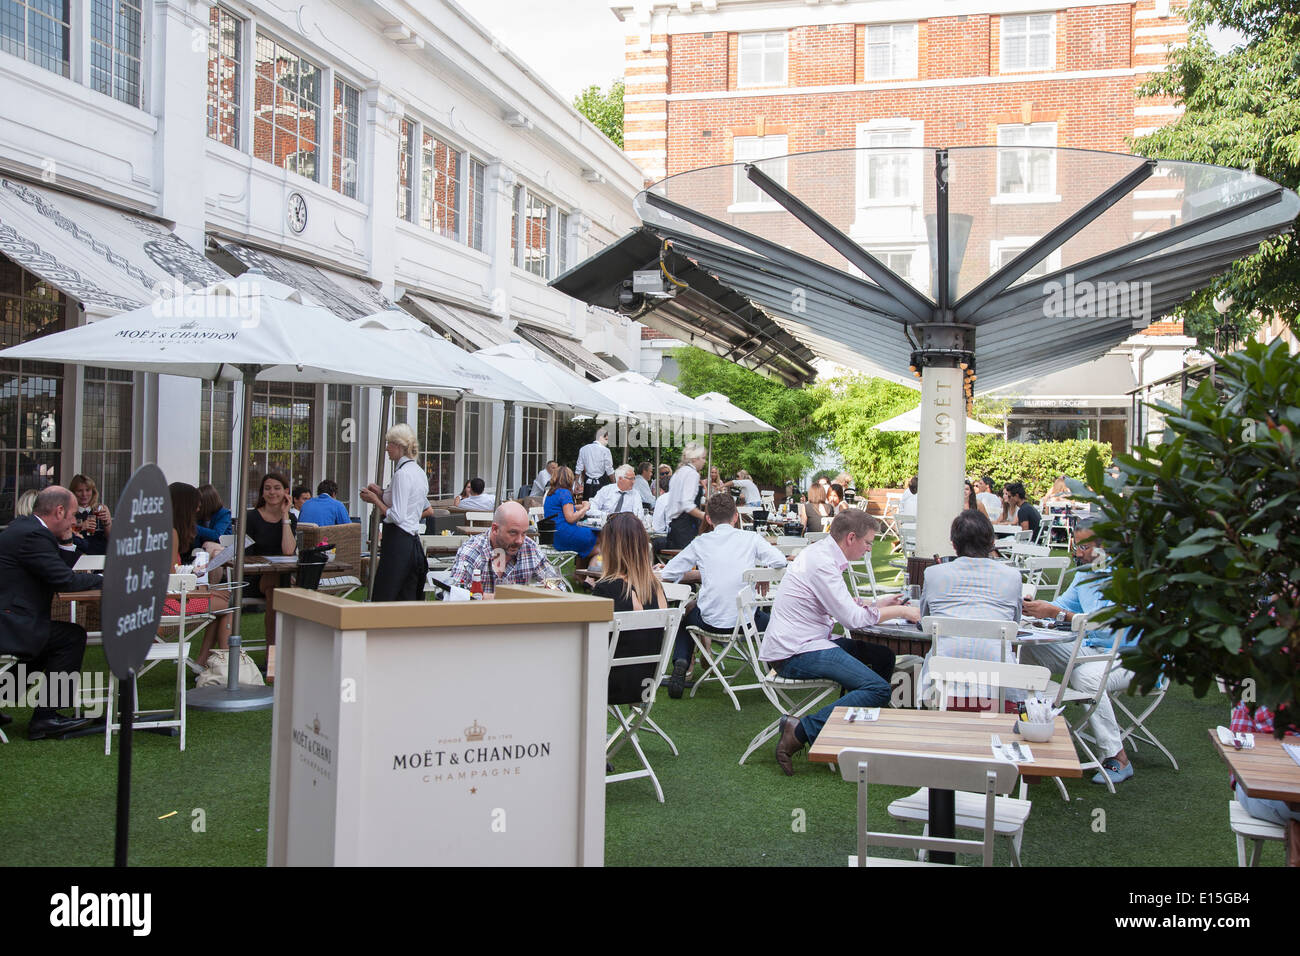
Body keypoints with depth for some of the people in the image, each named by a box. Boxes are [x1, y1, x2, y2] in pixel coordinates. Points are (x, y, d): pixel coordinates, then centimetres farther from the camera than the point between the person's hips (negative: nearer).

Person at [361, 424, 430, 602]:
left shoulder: (402, 474, -14)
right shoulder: (419, 472, 14)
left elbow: (397, 517, -19)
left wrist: (375, 500, -6)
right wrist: (383, 494, 17)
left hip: (398, 543, -10)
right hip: (413, 541, 10)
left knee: (383, 600, -6)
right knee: (407, 600, 11)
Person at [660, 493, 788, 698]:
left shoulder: (701, 542, 4)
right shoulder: (752, 538, 2)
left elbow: (667, 574, 7)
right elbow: (780, 562, -8)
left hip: (710, 621, 0)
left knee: (687, 617, 32)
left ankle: (680, 663, 10)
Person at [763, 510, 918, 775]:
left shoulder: (821, 553, 14)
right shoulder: (821, 562, -17)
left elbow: (842, 608, 24)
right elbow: (853, 618, -18)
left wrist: (878, 604, 15)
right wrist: (900, 611, -7)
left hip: (805, 643, 11)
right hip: (794, 654, -11)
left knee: (883, 656, 12)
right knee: (878, 688, -20)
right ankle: (801, 731, -18)